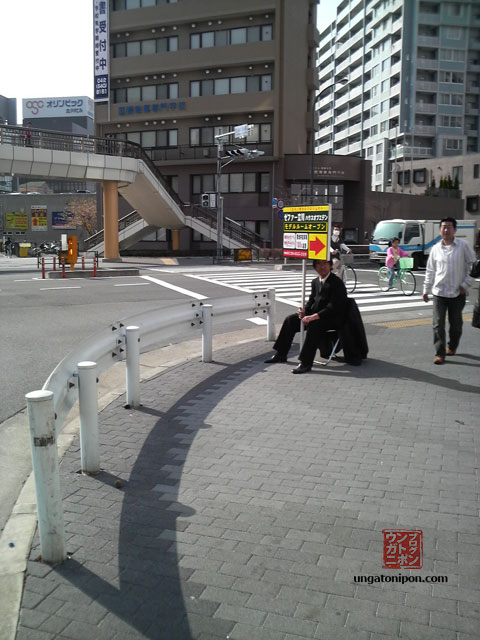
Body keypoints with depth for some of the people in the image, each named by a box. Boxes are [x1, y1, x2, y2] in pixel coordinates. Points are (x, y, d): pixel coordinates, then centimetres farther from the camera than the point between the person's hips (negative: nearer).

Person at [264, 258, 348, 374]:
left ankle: (306, 363, -34)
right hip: (315, 315, 9)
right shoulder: (315, 282, 11)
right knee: (290, 319, -1)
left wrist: (314, 316, -30)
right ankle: (281, 354, 6)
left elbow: (333, 307, -22)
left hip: (333, 318, -9)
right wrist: (304, 312, -7)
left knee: (313, 325, -37)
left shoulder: (336, 283, -15)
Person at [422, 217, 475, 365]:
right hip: (439, 293, 1)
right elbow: (430, 271, 11)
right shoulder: (436, 248, 5)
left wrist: (466, 284, -5)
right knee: (438, 324, -5)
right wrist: (426, 290, 11)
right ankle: (440, 354, 0)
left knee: (456, 324, 12)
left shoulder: (463, 246, -3)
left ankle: (452, 347, 34)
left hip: (457, 293, -1)